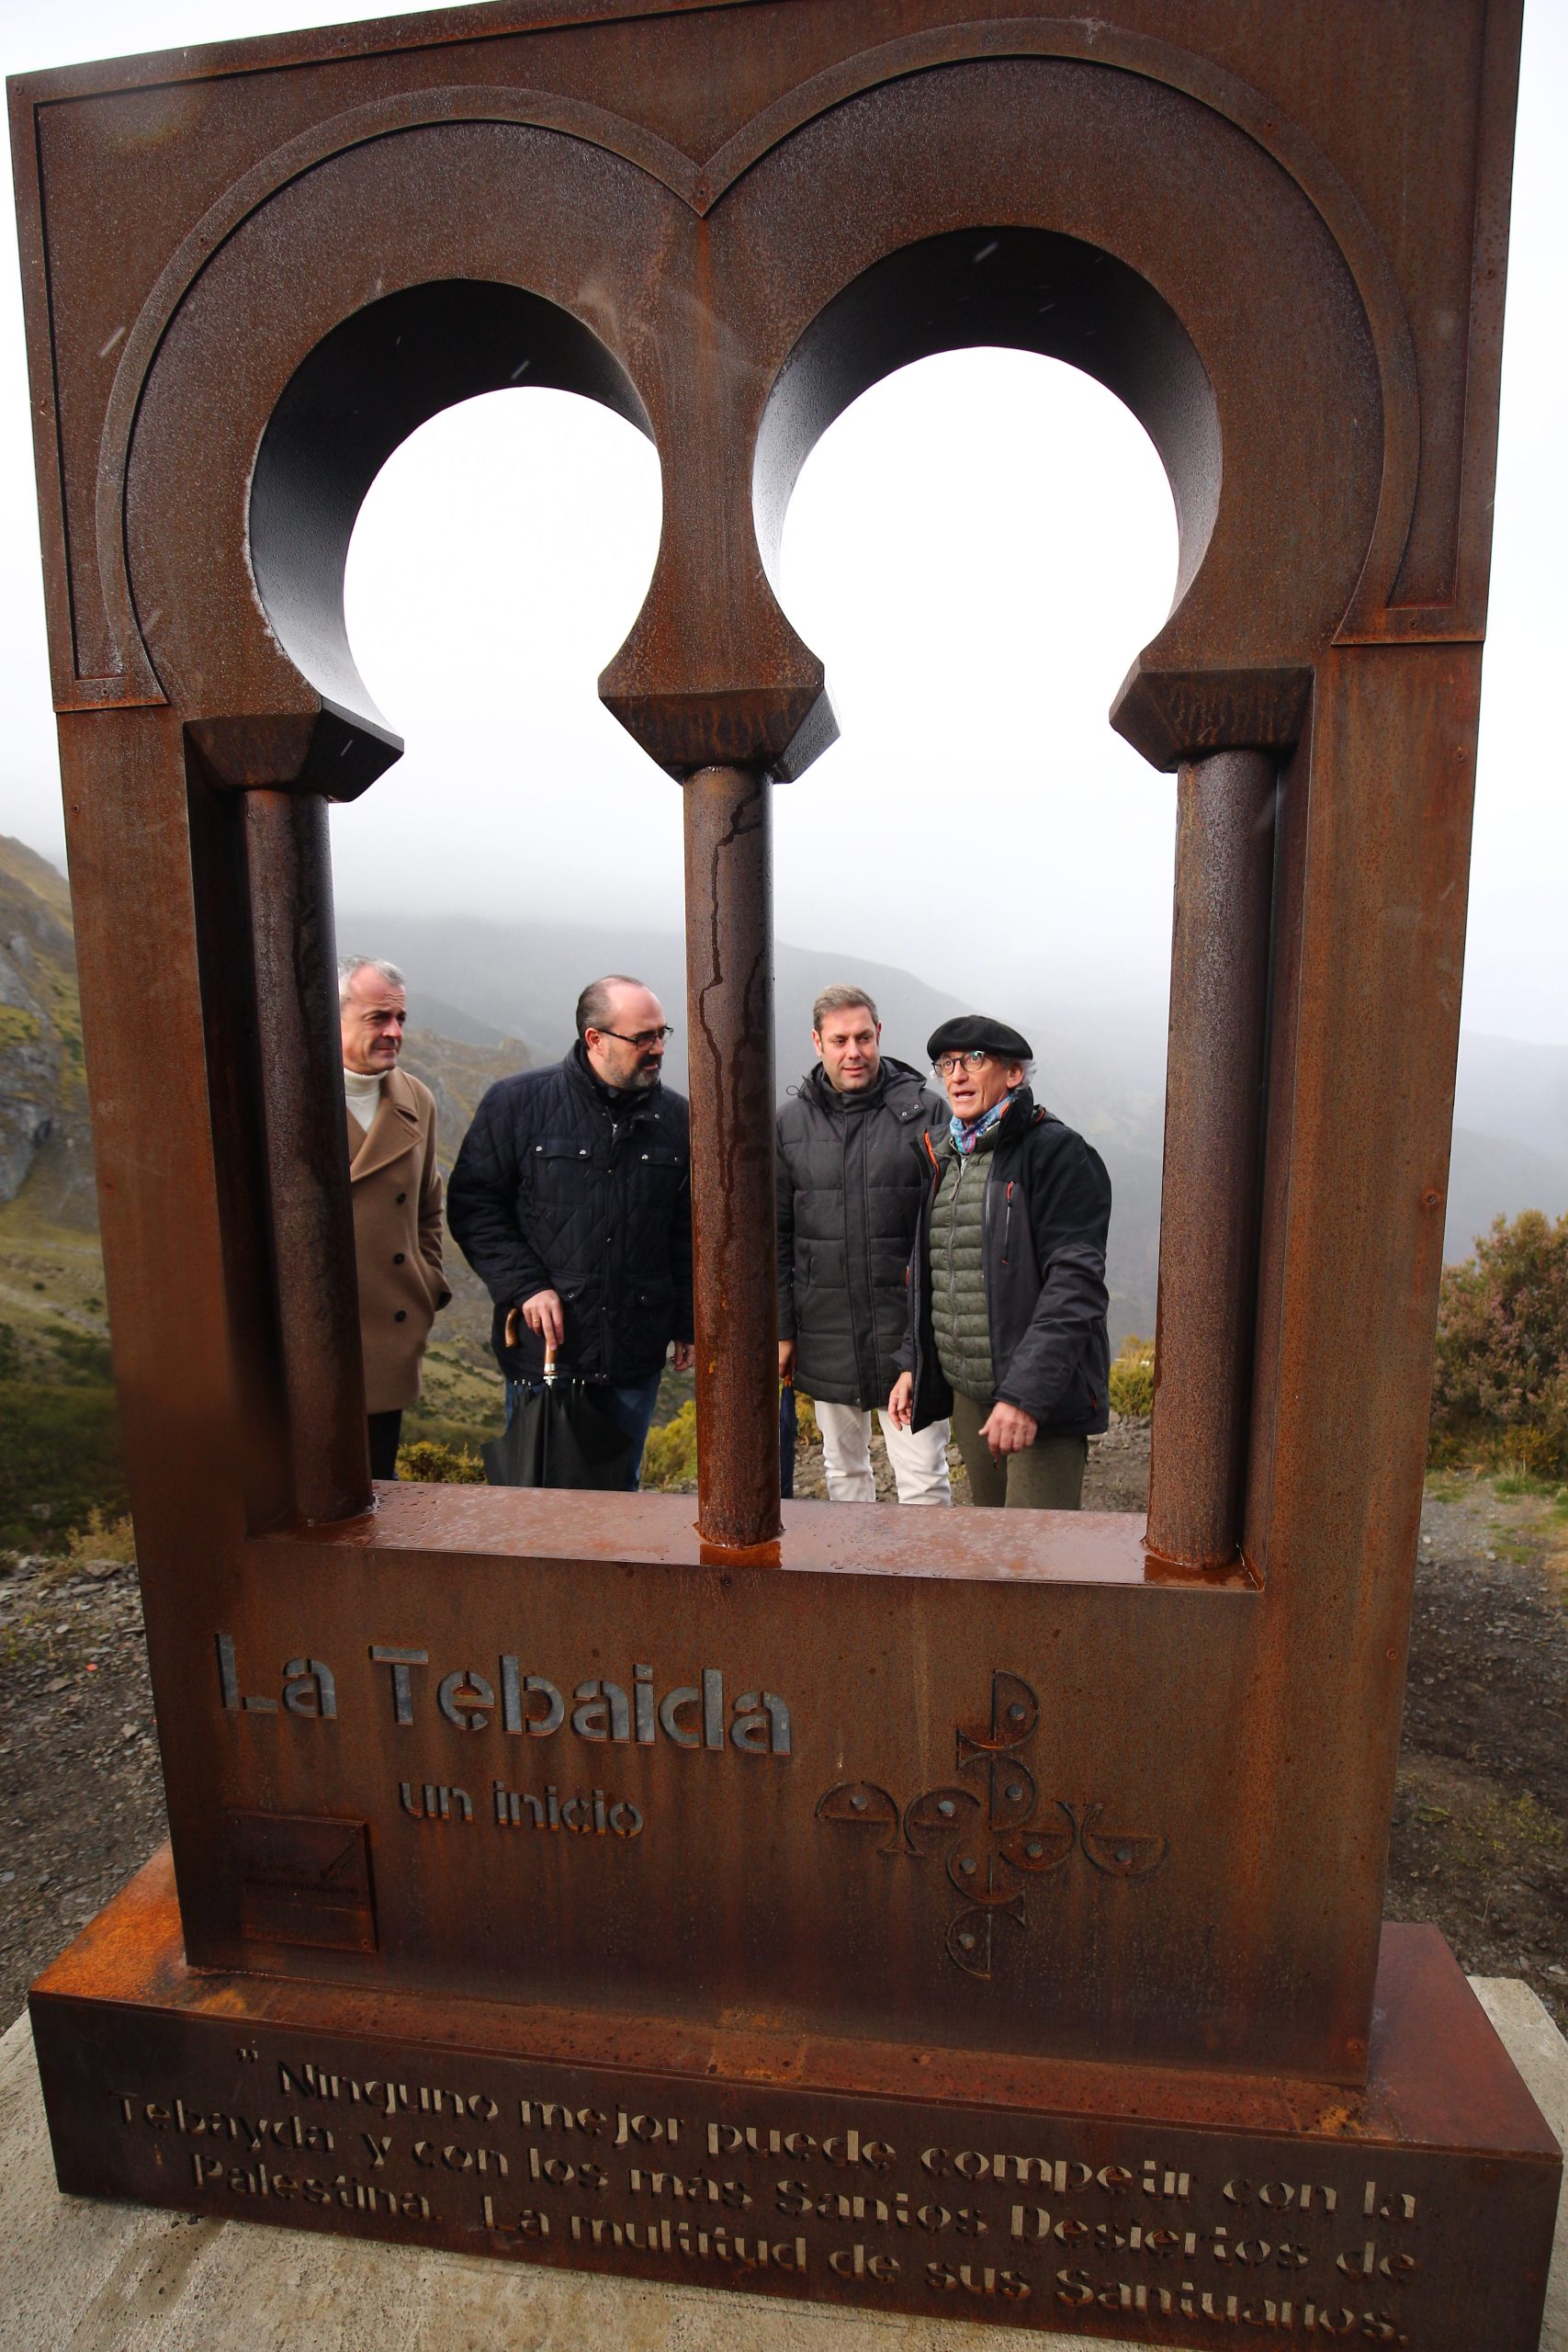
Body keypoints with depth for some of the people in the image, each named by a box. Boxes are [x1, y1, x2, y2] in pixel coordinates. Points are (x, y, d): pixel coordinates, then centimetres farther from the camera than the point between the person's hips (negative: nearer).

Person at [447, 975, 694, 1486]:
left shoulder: (674, 1117, 3)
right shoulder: (518, 1102, -6)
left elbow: (688, 1232, 9)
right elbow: (472, 1206, -3)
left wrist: (689, 1324, 10)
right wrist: (526, 1288, -13)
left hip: (636, 1352, 3)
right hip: (543, 1347, -2)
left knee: (620, 1491, 17)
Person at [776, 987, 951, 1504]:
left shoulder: (925, 1111, -4)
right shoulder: (791, 1122, 2)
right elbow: (776, 1235, 6)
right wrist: (781, 1329, 4)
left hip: (908, 1329, -2)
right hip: (826, 1337, 3)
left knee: (924, 1479, 2)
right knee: (843, 1469, 18)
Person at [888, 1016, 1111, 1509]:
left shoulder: (1056, 1152, -11)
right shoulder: (942, 1157, 13)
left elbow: (1075, 1281, -19)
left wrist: (1025, 1394, -25)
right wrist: (912, 1362, 15)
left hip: (1041, 1398, -7)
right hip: (966, 1393, 7)